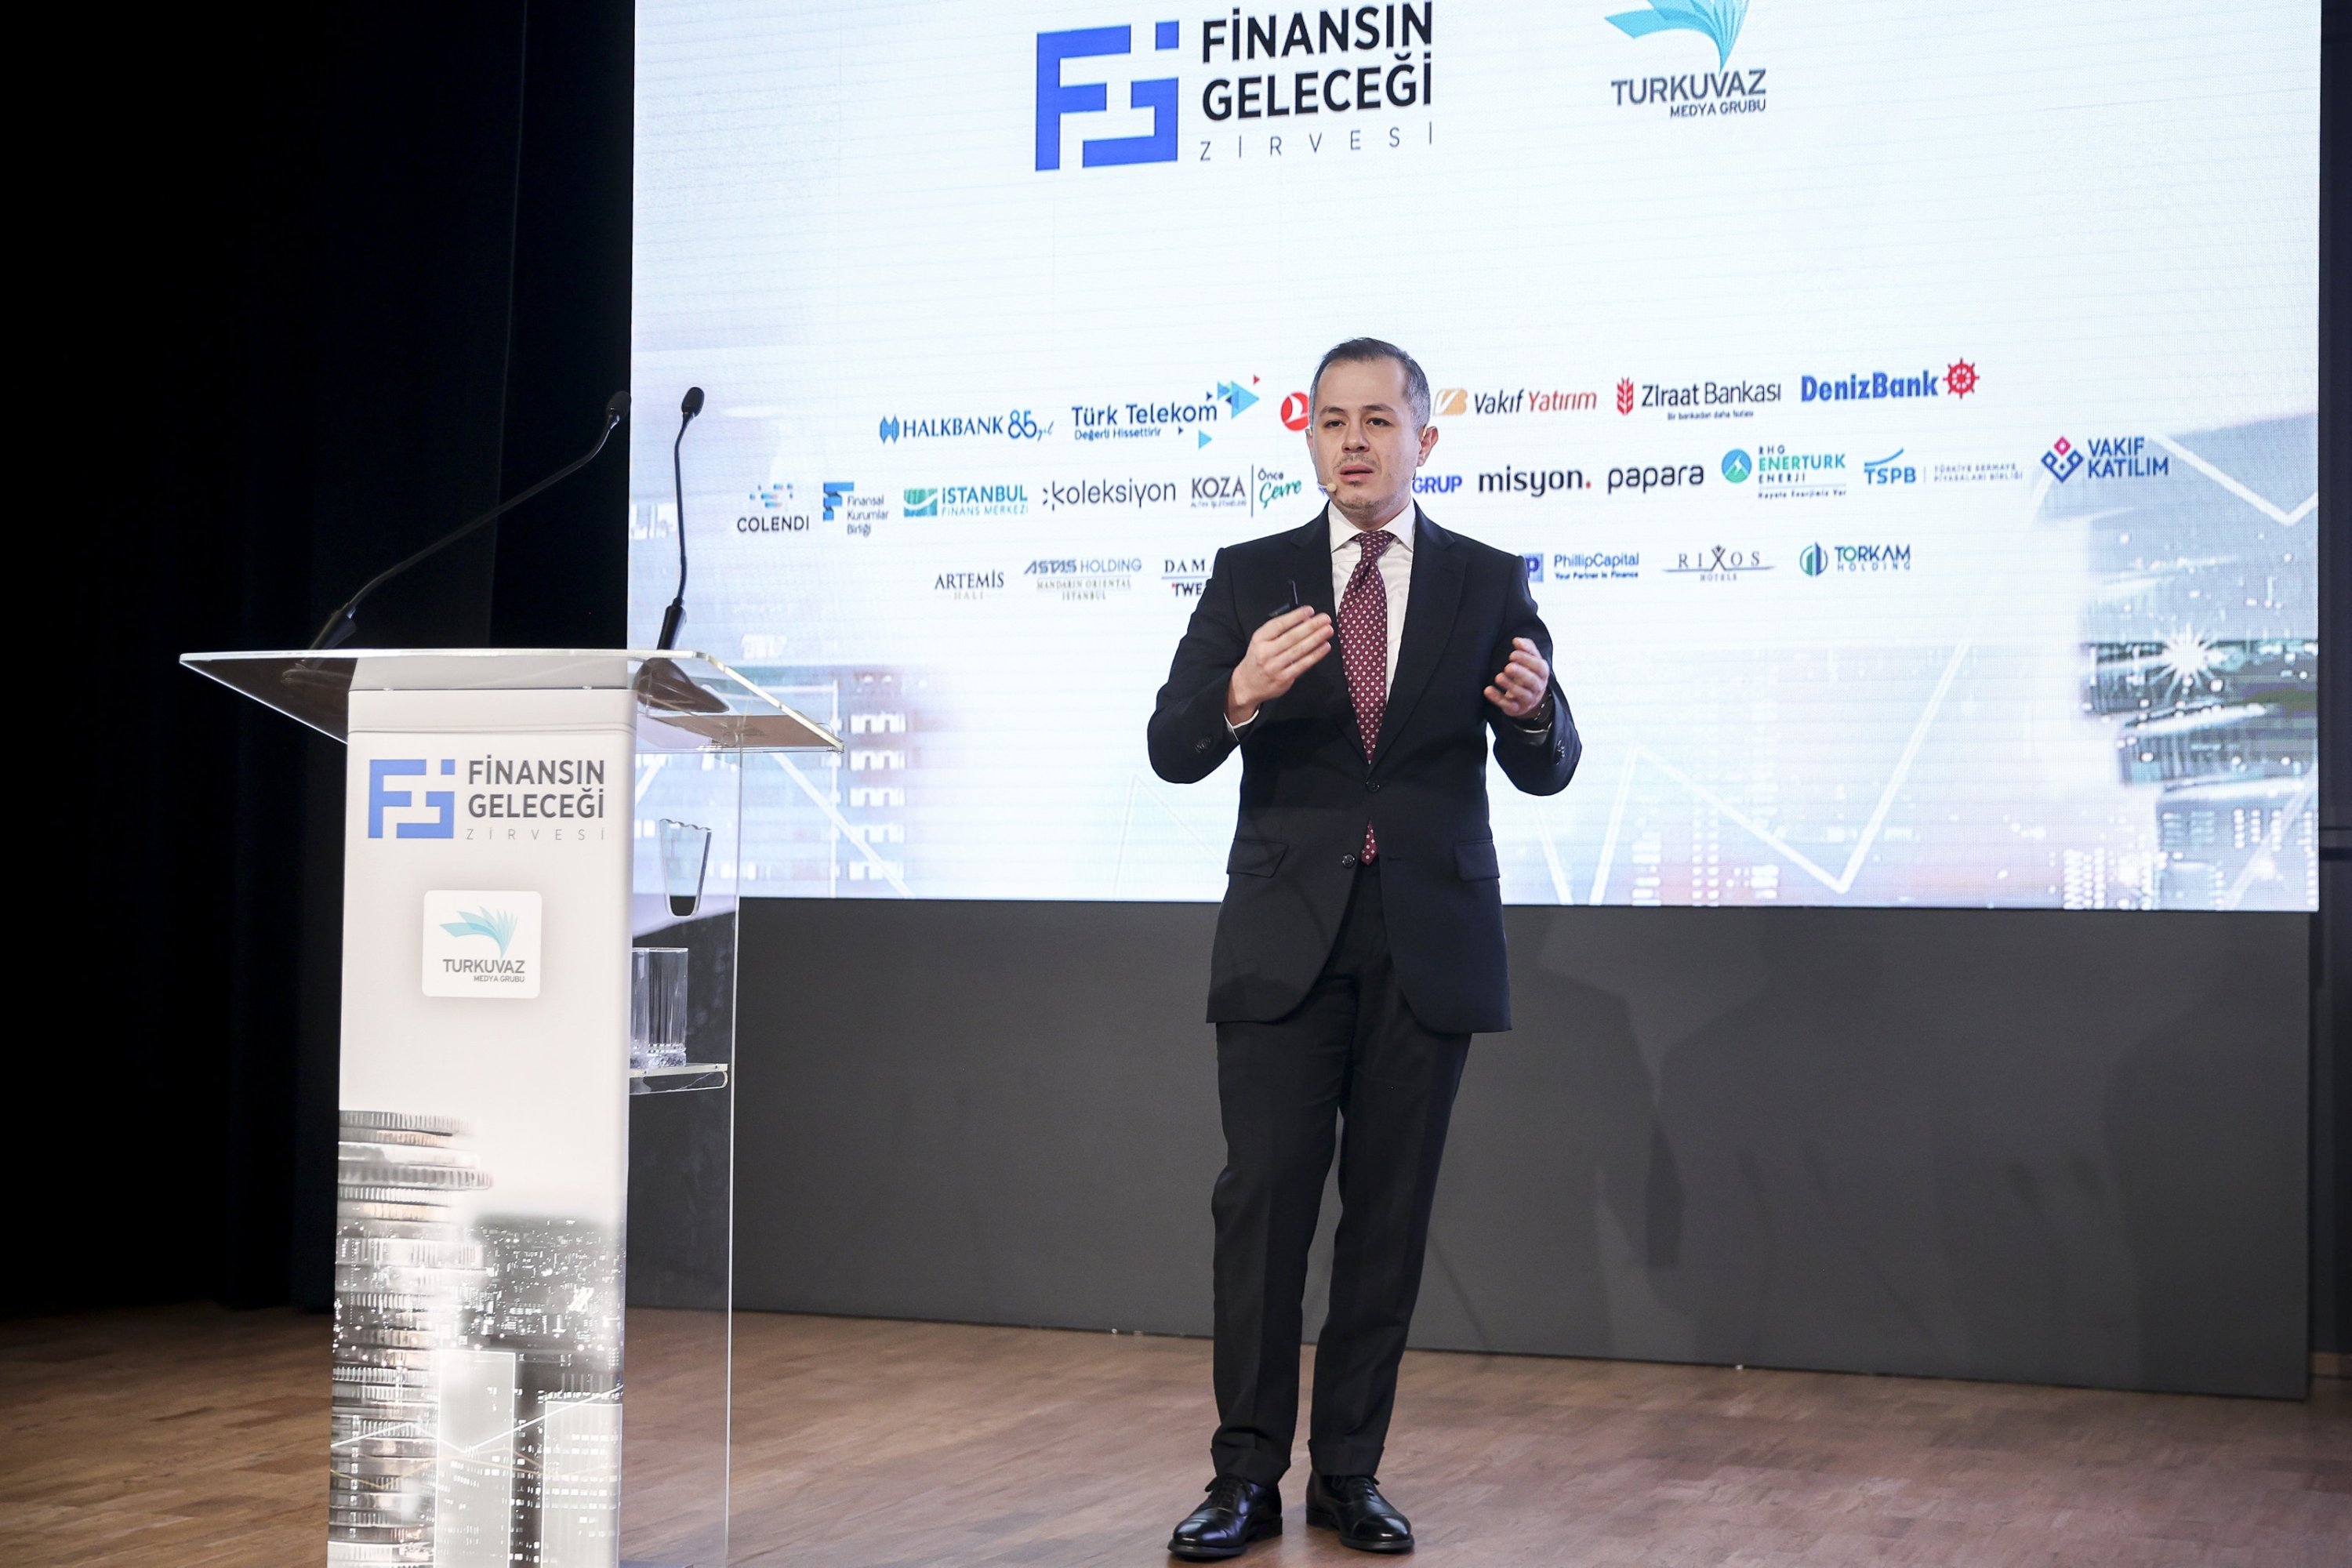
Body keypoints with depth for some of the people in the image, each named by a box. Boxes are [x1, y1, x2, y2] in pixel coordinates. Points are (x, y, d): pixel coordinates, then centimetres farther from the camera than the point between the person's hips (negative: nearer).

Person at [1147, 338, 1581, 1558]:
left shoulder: (1489, 584, 5)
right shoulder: (1251, 578, 4)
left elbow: (1545, 772, 1)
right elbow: (1171, 750, -4)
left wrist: (1532, 707, -22)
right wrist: (1239, 697, -26)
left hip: (1428, 941, 1)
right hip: (1285, 940, 0)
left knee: (1390, 1215, 6)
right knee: (1263, 1204, -3)